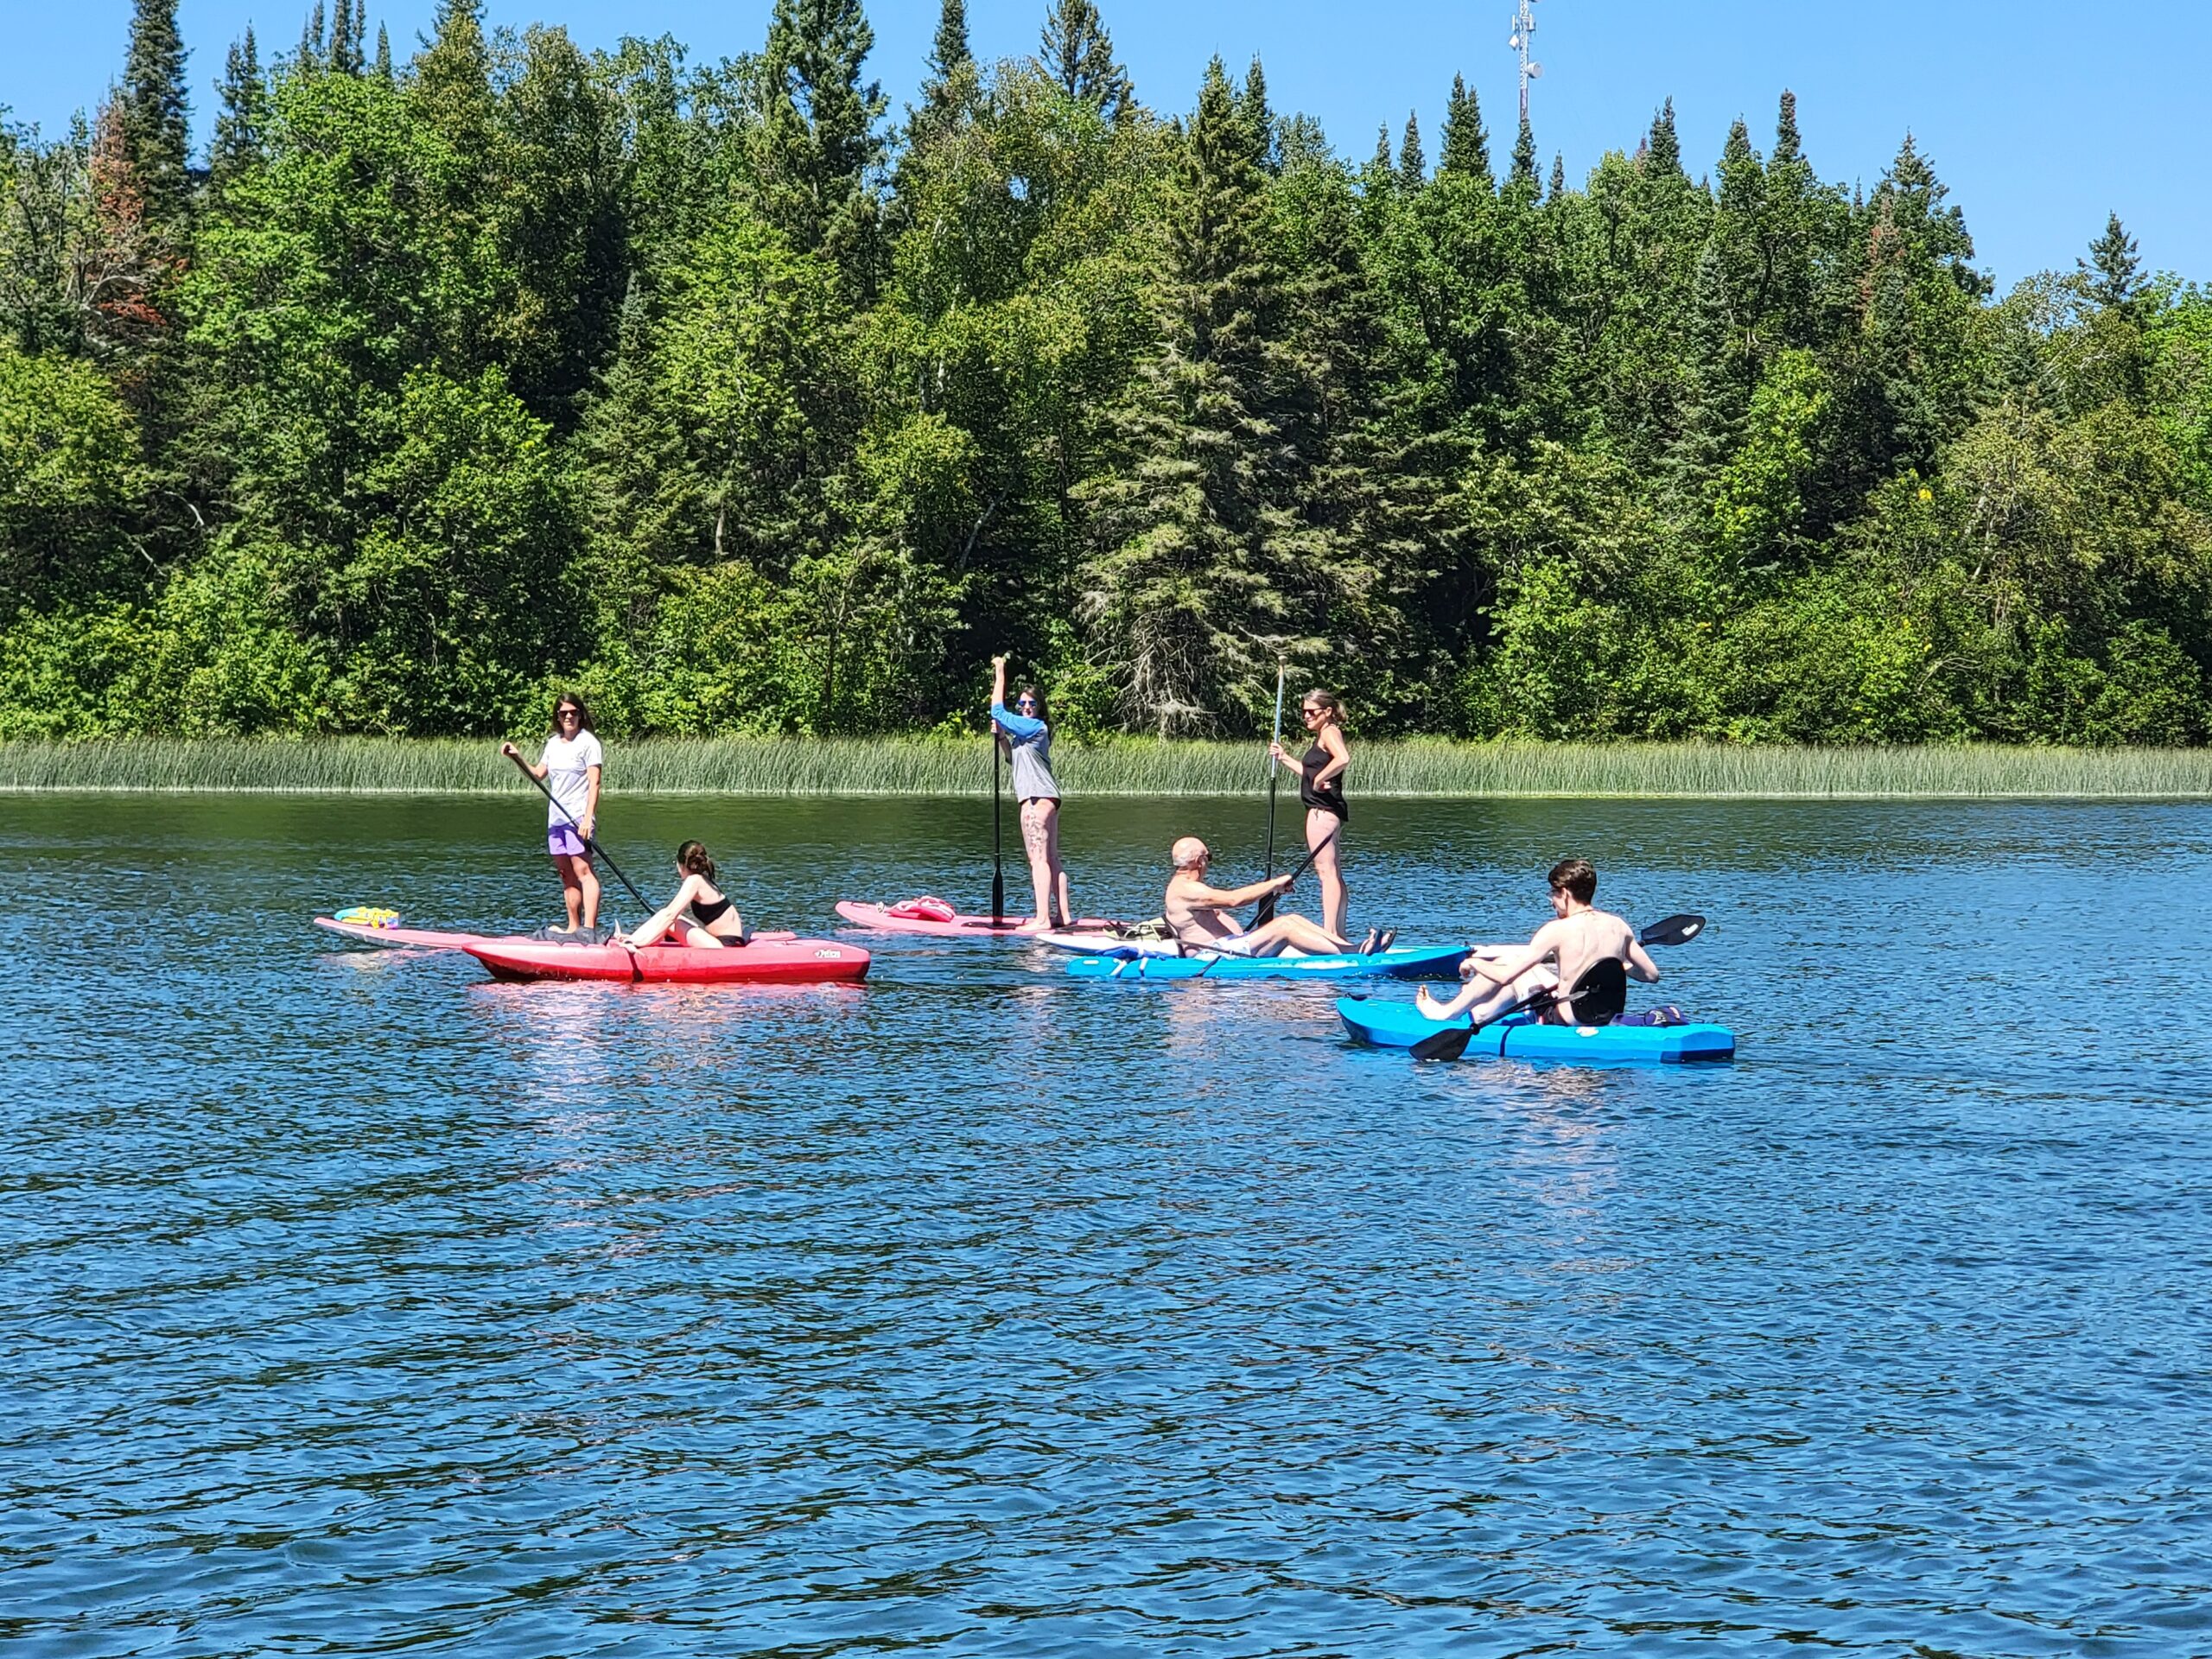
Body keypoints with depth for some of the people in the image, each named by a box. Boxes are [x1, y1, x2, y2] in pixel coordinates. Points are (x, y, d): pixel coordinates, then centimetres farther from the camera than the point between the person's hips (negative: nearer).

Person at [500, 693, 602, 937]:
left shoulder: (588, 743, -6)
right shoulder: (553, 743, 15)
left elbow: (594, 784, -11)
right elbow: (538, 774, 17)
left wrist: (588, 817, -19)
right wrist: (517, 758, 2)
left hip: (578, 817, -8)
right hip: (556, 817, 8)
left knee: (583, 871, -15)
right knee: (566, 874, 9)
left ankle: (590, 928, -22)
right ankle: (574, 927, 13)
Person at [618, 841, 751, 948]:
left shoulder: (694, 881, -12)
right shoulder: (704, 882, 16)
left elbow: (669, 916, -19)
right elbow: (669, 913, 18)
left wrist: (637, 942, -20)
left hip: (725, 947, -9)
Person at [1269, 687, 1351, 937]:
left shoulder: (1330, 732, -10)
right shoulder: (1323, 736, 20)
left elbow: (1343, 758, -30)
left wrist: (1318, 780, -22)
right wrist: (1285, 758, 30)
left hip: (1323, 810, -11)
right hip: (1329, 811, 11)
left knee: (1326, 871, -13)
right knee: (1334, 874, 13)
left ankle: (1330, 932, -17)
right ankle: (1338, 934, 17)